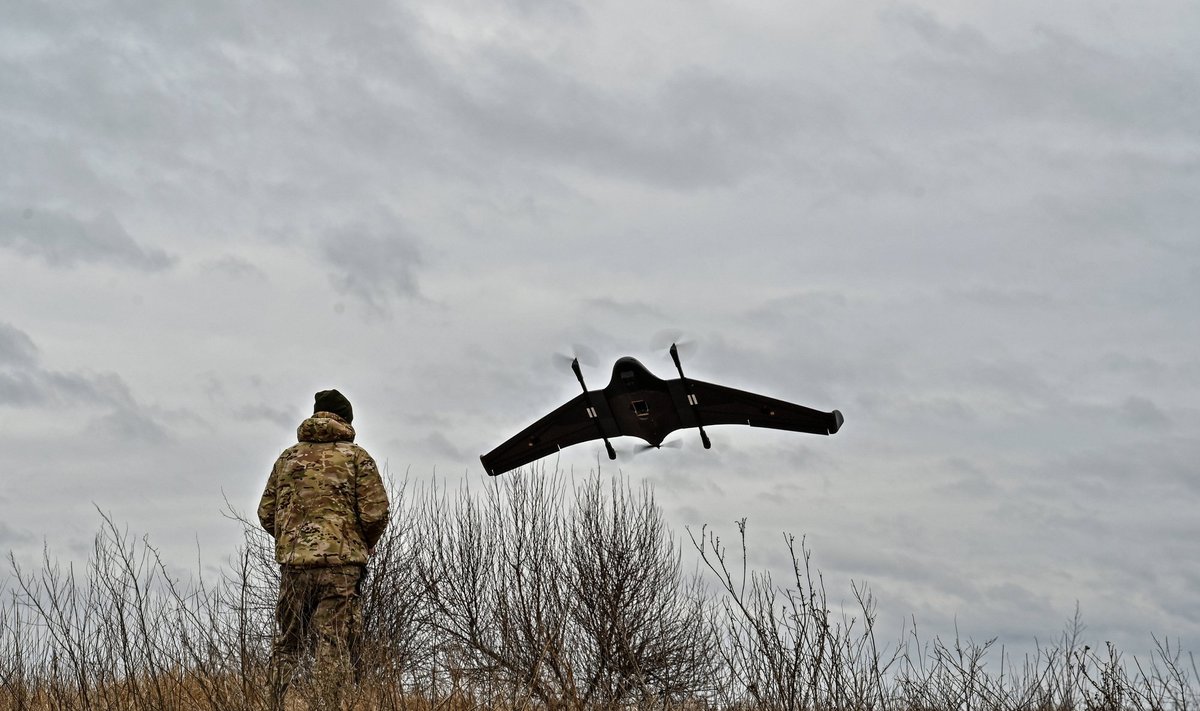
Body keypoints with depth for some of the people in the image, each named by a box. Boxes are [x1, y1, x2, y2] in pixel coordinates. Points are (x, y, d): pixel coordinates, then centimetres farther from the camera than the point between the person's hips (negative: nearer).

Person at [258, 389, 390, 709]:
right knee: (332, 646, -3)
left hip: (293, 563, 3)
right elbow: (375, 513, -6)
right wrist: (364, 546, 11)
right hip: (340, 563, -3)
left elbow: (266, 513, 12)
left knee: (286, 645, 12)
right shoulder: (356, 457, 2)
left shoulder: (288, 457, 13)